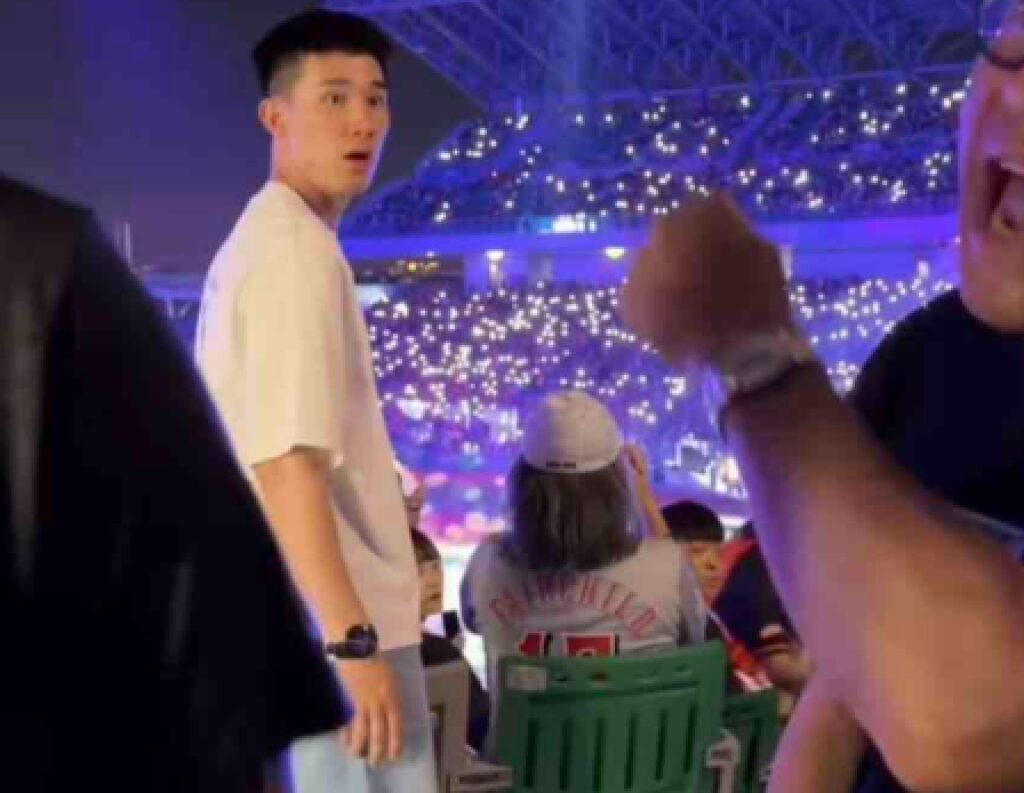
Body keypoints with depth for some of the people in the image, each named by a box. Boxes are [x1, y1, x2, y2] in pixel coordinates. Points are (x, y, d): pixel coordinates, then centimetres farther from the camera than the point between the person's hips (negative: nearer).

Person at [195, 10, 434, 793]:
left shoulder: (263, 240, 16)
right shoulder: (298, 249, -14)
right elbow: (286, 462, -24)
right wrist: (355, 638, -27)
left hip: (308, 628, 10)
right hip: (328, 631, -10)